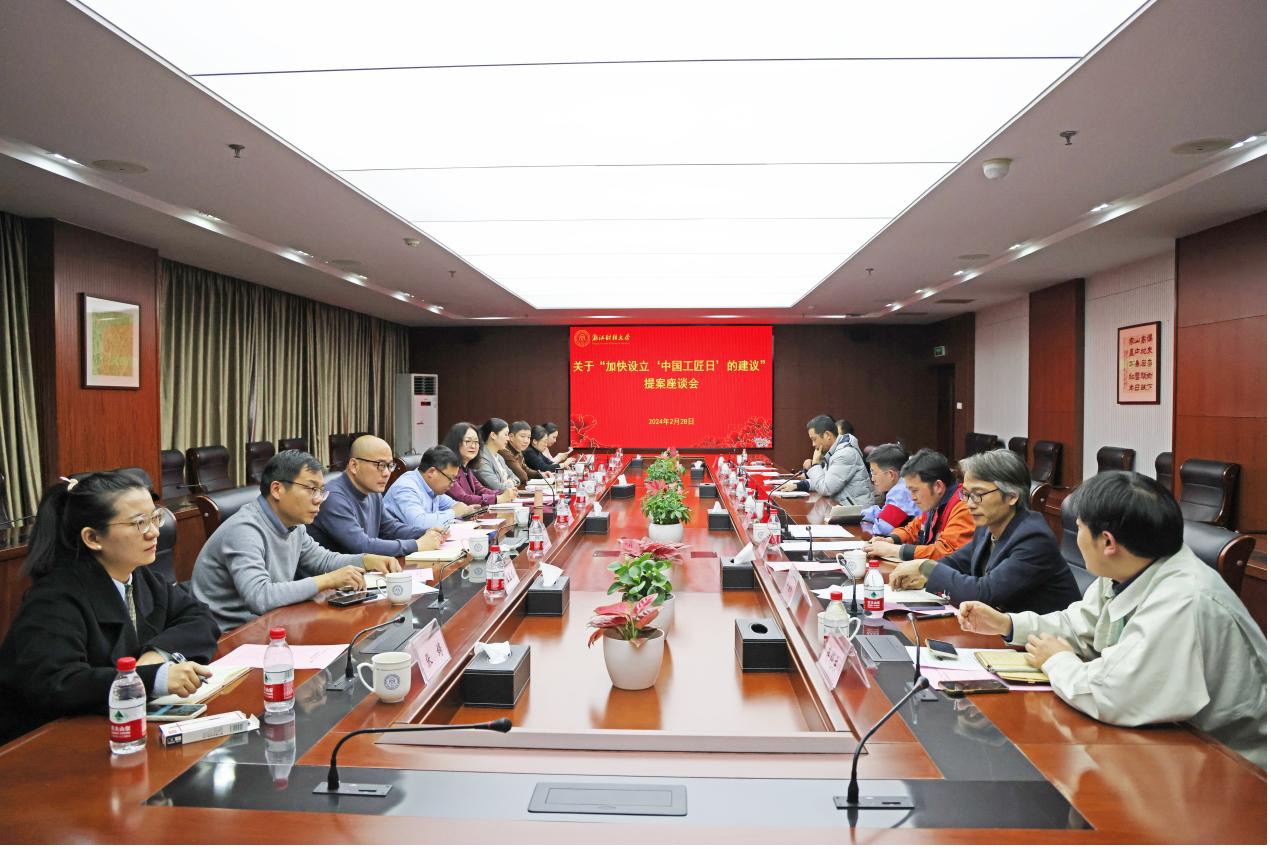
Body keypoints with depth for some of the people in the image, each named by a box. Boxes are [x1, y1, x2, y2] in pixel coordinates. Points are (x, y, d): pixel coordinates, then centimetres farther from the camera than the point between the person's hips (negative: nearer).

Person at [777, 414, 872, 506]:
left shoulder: (846, 454, -20)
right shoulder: (834, 452, 10)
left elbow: (825, 489, -22)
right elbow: (823, 481, 16)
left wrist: (814, 464, -8)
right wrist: (797, 485, 3)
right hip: (844, 506, 8)